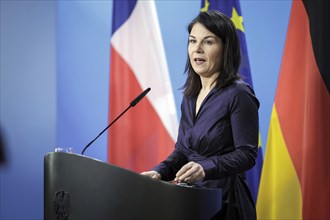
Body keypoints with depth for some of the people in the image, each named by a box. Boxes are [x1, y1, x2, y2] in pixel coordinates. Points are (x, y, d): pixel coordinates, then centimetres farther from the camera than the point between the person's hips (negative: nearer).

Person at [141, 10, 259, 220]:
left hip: (225, 201, -7)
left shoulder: (238, 94, -11)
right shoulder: (191, 96, 12)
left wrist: (206, 168, -29)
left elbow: (247, 154, -16)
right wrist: (159, 172, -4)